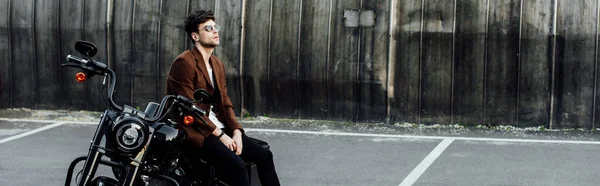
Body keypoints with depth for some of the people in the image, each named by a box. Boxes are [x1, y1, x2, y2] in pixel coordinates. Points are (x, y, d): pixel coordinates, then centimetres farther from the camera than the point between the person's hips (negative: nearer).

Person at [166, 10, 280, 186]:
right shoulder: (184, 63, -12)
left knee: (264, 155, -4)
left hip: (219, 127, 9)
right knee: (236, 165, -29)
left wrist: (236, 131, -5)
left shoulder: (217, 64, 16)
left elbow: (224, 103, 13)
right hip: (194, 130, -9)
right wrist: (219, 135, -18)